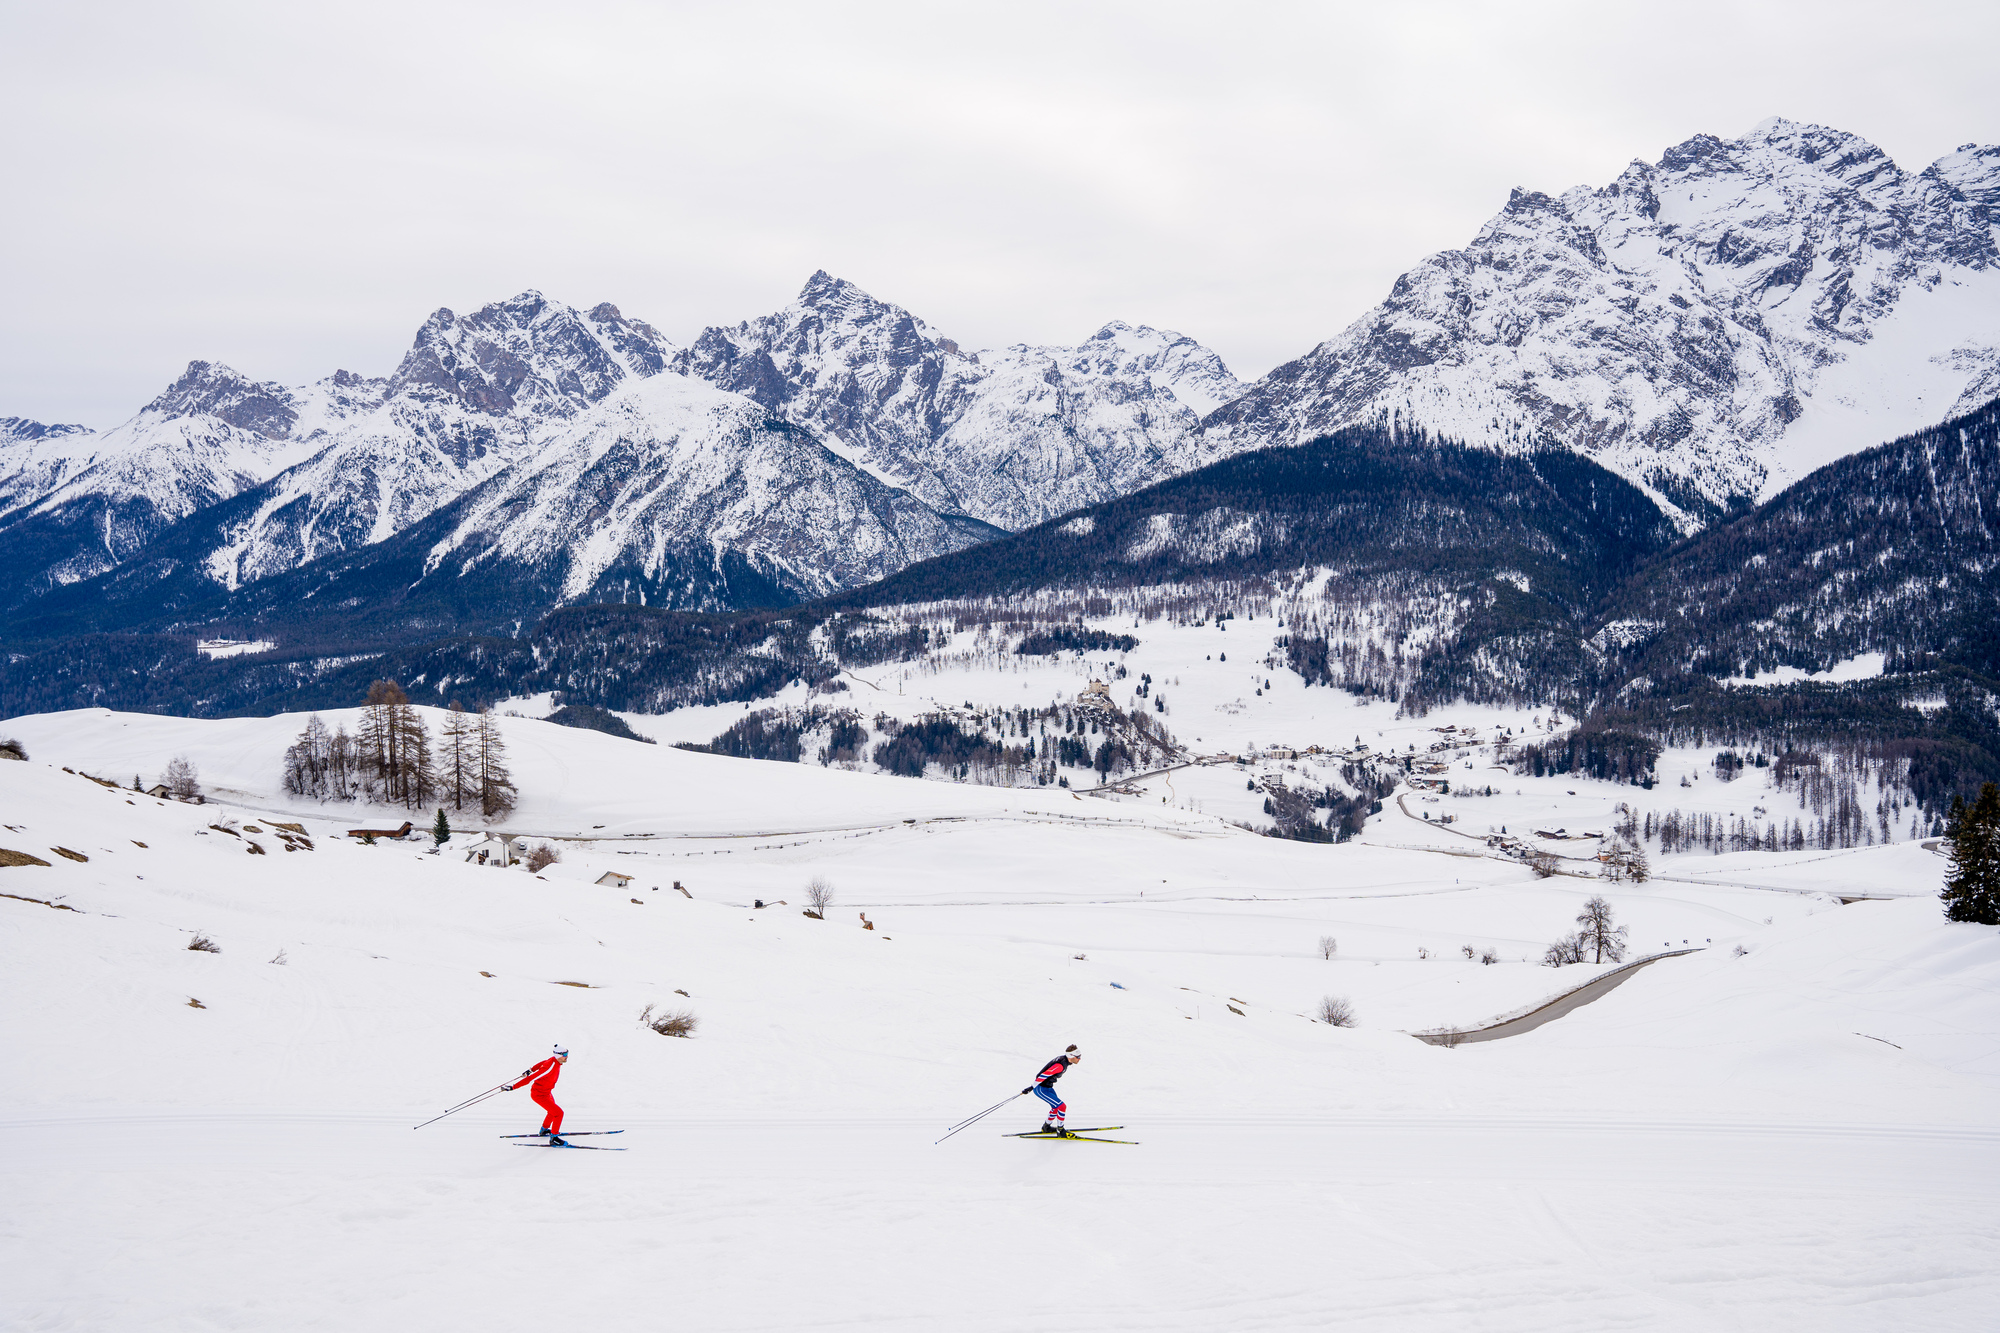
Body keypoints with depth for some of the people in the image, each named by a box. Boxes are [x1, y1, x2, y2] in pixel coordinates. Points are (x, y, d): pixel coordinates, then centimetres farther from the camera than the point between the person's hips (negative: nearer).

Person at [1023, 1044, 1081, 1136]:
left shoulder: (1063, 1059, 0)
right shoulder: (1061, 1065, -30)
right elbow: (1044, 1075, -30)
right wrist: (1031, 1088, -24)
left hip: (1048, 1087, 10)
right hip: (1041, 1089, -10)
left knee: (1056, 1107, 22)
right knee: (1062, 1106, -11)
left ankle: (1046, 1127, 41)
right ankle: (1060, 1132, 1)